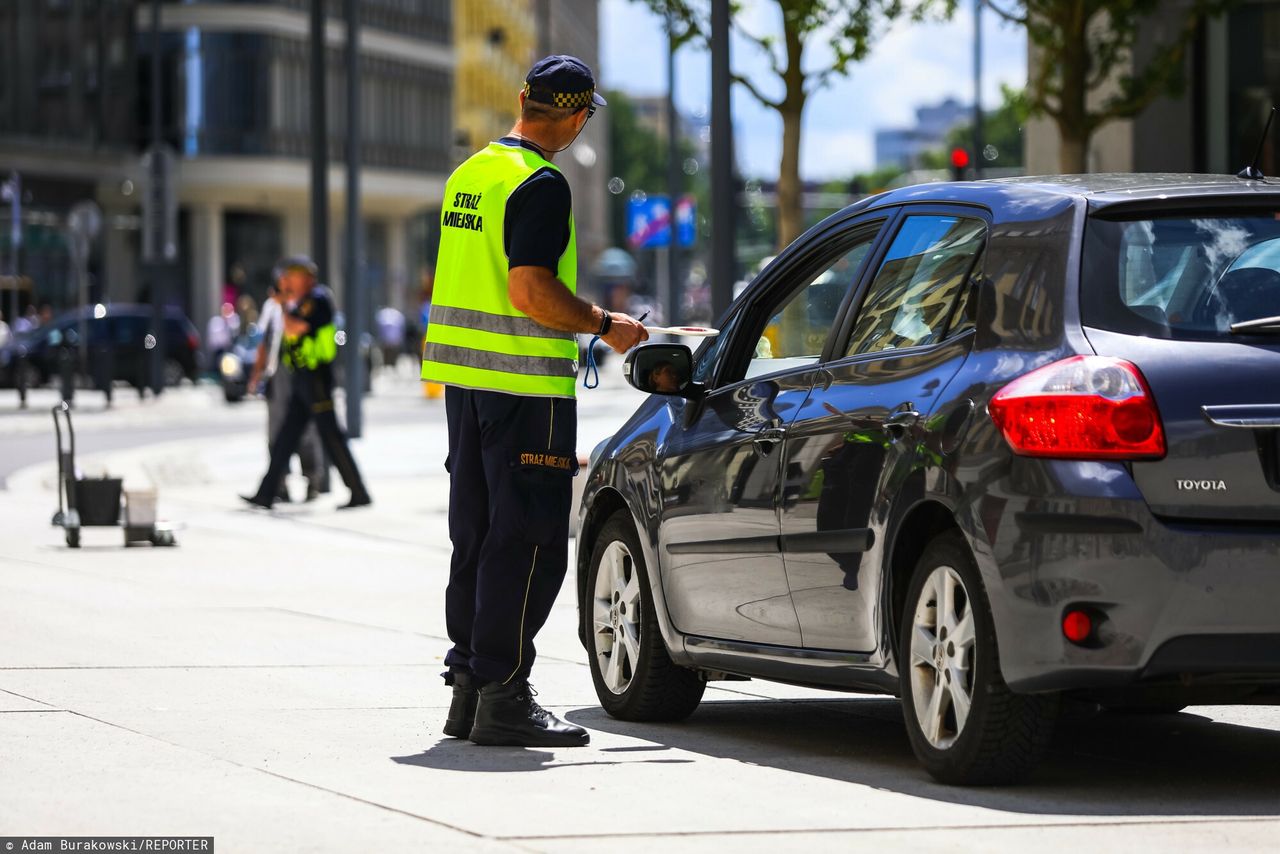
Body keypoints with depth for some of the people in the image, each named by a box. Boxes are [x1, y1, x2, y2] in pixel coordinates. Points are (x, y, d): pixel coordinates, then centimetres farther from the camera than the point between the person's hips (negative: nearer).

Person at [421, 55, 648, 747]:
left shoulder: (469, 173, 13)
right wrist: (604, 326, -10)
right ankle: (503, 696, -7)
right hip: (526, 381, -9)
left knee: (477, 535, 13)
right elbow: (531, 291, -22)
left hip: (463, 375, 9)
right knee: (529, 542, -5)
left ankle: (468, 686, 16)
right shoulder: (540, 185, -15)